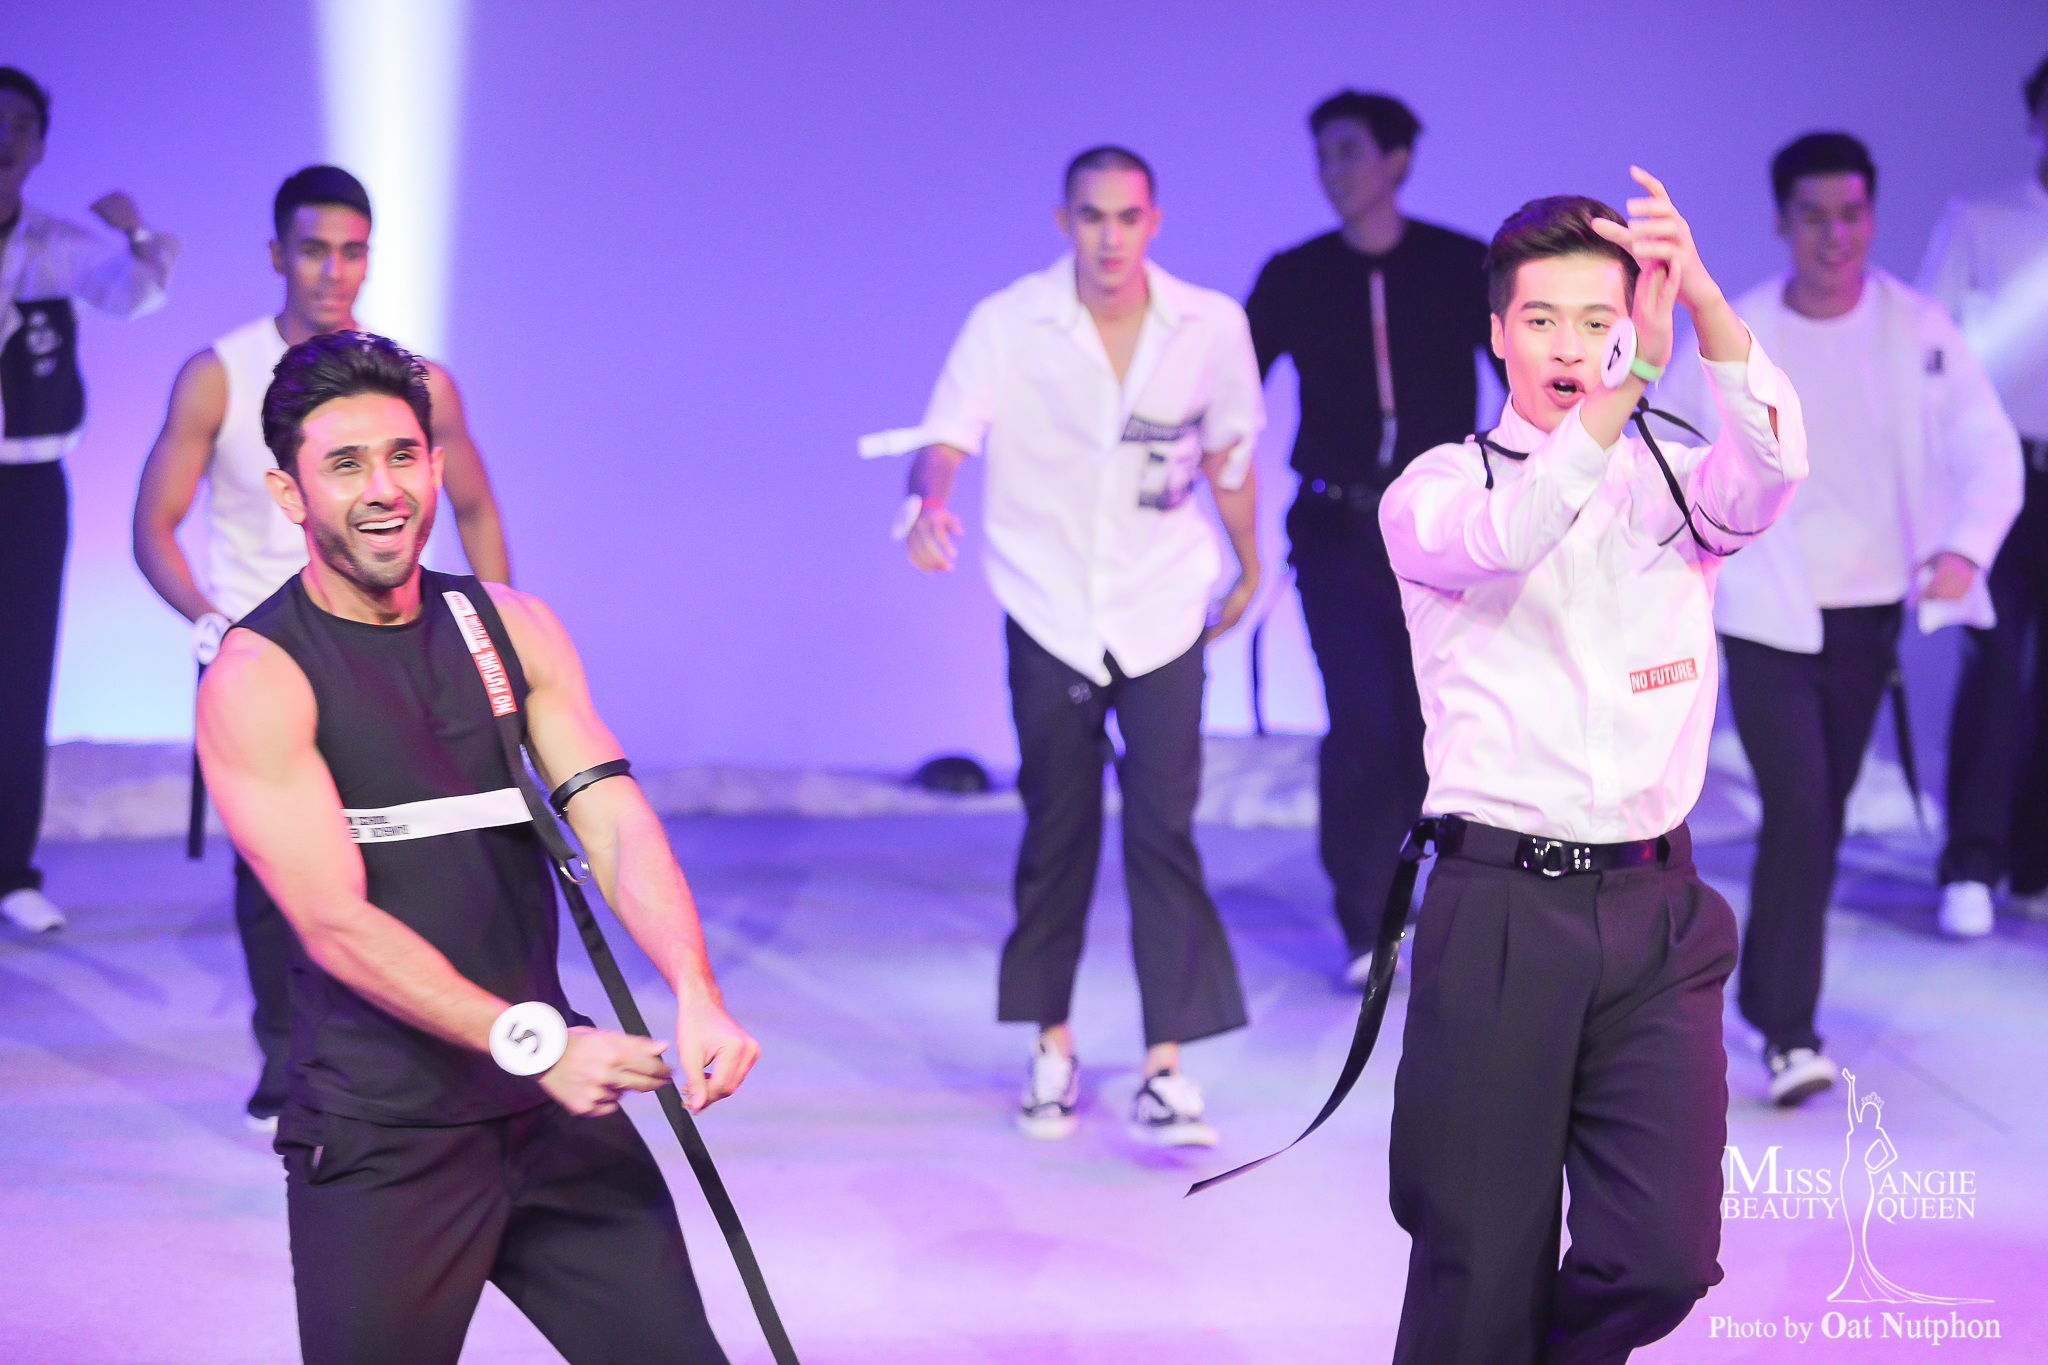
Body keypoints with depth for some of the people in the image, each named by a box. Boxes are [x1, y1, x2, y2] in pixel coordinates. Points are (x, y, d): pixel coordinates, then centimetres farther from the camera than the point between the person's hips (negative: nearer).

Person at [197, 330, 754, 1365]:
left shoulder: (510, 627, 7)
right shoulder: (257, 679, -9)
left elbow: (614, 820, -4)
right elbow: (337, 925, -16)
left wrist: (695, 994, -21)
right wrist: (532, 1040, -26)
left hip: (553, 1106, 5)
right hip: (381, 1140, -4)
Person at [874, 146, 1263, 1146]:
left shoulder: (1211, 327, -3)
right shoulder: (1008, 324, -9)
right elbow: (944, 435, -18)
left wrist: (1248, 572, 23)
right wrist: (930, 504, -40)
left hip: (1162, 612, 0)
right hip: (1051, 612, 0)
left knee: (1164, 830, -8)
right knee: (1056, 831, 8)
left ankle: (1165, 1070, -6)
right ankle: (1052, 1044, 24)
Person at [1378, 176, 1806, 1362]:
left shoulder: (1674, 483, 11)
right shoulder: (1438, 489, 3)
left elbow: (1770, 468, -13)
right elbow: (1507, 536, -21)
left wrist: (1702, 299, -30)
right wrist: (1635, 375, -34)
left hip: (1657, 913, 3)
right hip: (1499, 907, -3)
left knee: (1665, 1257, -5)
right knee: (1483, 1264, -1)